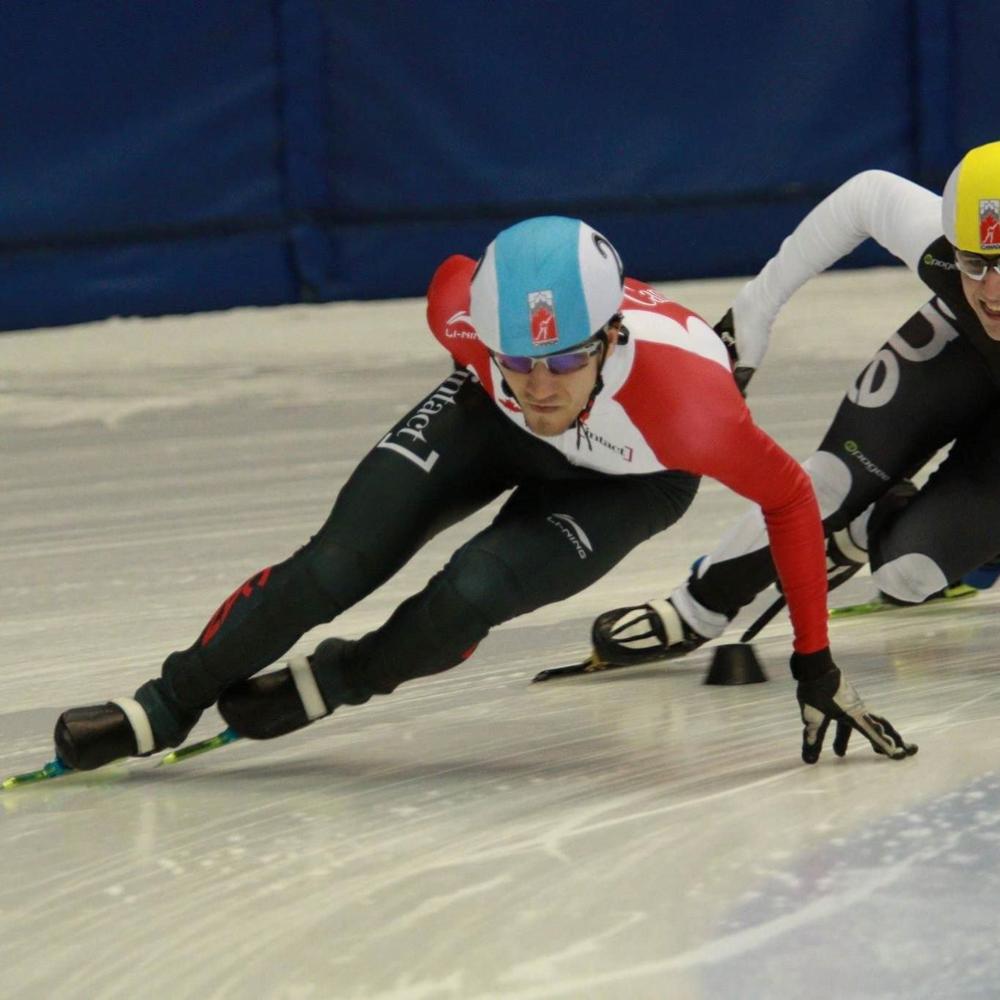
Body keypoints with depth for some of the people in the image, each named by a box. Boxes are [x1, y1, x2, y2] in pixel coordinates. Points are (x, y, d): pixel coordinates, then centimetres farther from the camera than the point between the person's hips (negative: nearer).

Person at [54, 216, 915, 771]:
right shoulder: (464, 313, -38)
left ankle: (332, 682, 8)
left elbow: (788, 497, -27)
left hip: (628, 475, -2)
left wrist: (816, 665, -23)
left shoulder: (688, 403, -45)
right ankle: (168, 707, 11)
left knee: (471, 595, -23)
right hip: (491, 420, 2)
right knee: (338, 564, -9)